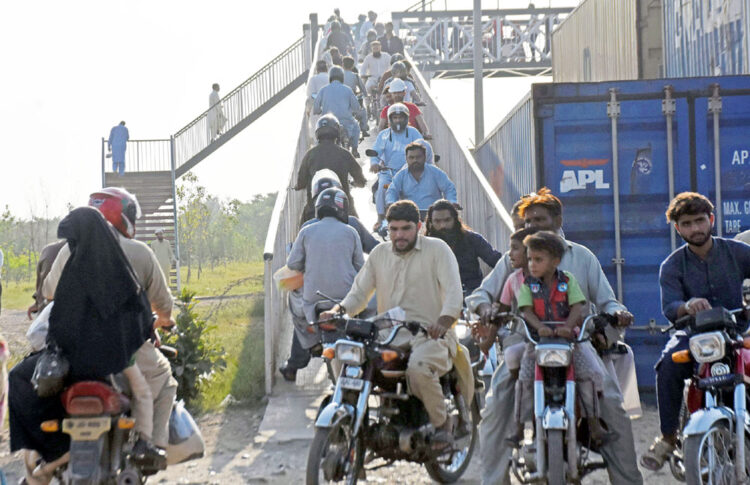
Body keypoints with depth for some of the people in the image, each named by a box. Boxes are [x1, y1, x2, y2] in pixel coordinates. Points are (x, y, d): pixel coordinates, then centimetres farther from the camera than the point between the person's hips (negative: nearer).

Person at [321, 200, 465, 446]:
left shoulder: (436, 249, 3)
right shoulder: (380, 253, 18)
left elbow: (453, 290, -8)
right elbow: (359, 292, 15)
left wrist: (443, 322, -27)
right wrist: (338, 310, -7)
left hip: (430, 334, -5)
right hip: (387, 336, 5)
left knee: (418, 367, -38)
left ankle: (441, 423, -14)